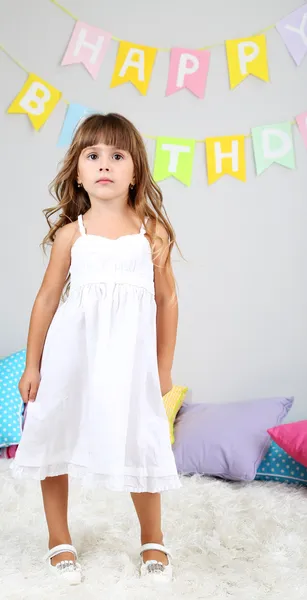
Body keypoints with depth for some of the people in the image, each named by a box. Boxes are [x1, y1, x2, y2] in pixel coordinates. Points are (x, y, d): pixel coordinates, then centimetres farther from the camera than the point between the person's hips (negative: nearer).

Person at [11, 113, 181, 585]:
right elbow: (47, 298, 4)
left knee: (140, 445, 4)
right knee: (55, 439, 9)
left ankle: (152, 539, 30)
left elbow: (167, 299, 5)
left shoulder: (152, 231, 0)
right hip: (71, 354, 1)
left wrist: (164, 368, 6)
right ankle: (59, 541, 30)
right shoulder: (71, 233, -1)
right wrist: (32, 365, 5)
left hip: (129, 357, -1)